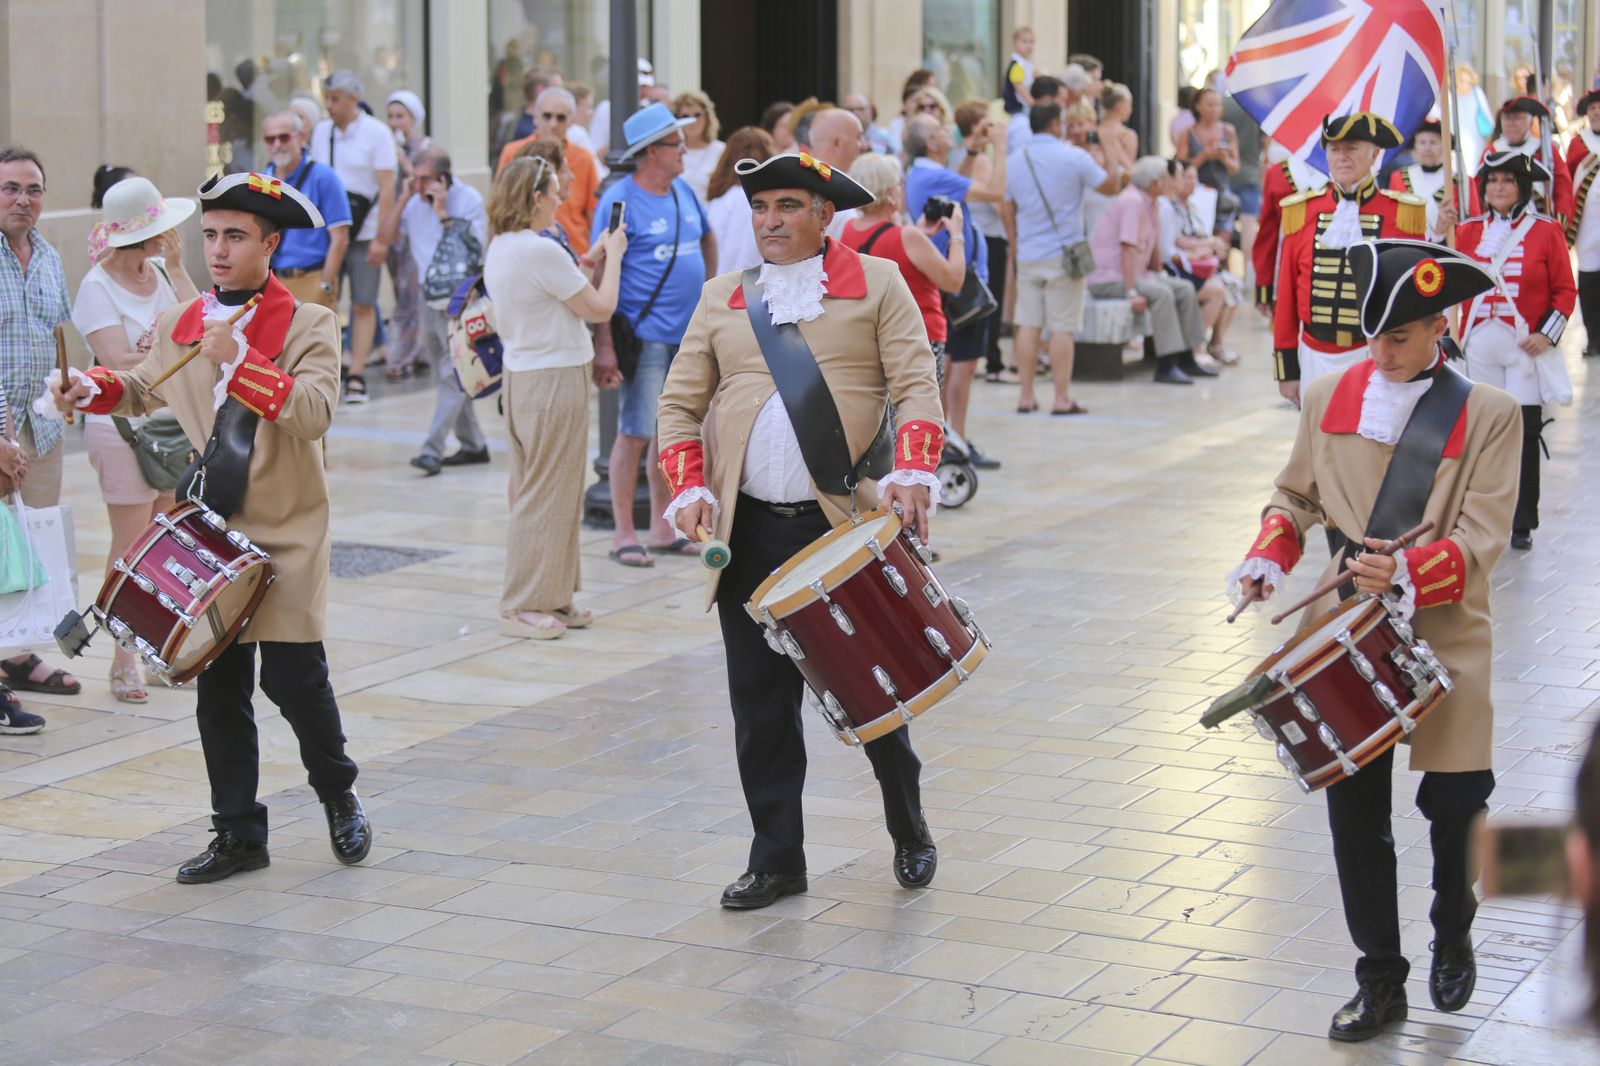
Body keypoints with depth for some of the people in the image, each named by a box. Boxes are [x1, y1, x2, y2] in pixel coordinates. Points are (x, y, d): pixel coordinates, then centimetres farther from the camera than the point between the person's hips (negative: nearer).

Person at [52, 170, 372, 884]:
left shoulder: (309, 324, -7)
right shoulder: (179, 324, 7)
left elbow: (314, 412, -23)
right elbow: (143, 390, 26)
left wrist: (239, 357, -28)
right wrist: (92, 390, 5)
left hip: (286, 537, -4)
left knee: (293, 677, -8)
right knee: (218, 686, 6)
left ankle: (338, 795, 19)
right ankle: (238, 833, 17)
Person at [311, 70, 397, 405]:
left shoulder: (376, 133, -5)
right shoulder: (321, 131, 9)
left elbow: (387, 189, -8)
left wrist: (380, 238, -13)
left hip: (365, 233, -4)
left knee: (363, 304, -2)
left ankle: (356, 377, 0)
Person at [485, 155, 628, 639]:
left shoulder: (498, 250, 8)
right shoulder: (542, 252, -20)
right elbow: (600, 308, -12)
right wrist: (613, 256, 1)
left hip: (520, 377, 10)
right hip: (555, 380, -10)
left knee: (532, 490, 15)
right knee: (548, 495, -2)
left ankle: (551, 598, 24)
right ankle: (526, 607, 3)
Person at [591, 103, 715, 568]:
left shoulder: (683, 191, 10)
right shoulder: (620, 201, -11)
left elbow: (707, 237, 28)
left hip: (689, 334, 7)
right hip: (646, 334, -7)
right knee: (634, 434, -4)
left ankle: (662, 528, 21)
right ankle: (623, 534, 3)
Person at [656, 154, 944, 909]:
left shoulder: (877, 284, 5)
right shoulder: (722, 299, 13)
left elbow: (917, 388, -3)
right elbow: (679, 403, 11)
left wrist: (910, 473, -19)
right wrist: (689, 489, -5)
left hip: (848, 525, -2)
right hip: (750, 533, 3)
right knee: (760, 701, 5)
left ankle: (910, 834, 27)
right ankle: (777, 858, 16)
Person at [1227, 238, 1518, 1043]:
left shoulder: (1488, 415, -6)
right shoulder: (1330, 396, 4)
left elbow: (1481, 539, -12)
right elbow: (1297, 497, 14)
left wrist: (1406, 575, -29)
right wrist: (1268, 557, -5)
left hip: (1445, 638, -2)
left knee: (1456, 803, 2)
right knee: (1355, 810, 3)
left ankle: (1452, 936, 33)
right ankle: (1380, 980, 16)